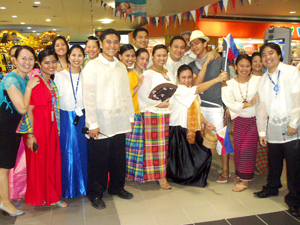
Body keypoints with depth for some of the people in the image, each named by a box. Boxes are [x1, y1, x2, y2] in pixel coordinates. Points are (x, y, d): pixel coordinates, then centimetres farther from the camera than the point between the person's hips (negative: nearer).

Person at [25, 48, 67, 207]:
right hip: (37, 127, -7)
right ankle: (37, 197, 25)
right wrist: (30, 134, -20)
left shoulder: (52, 83, 9)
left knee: (52, 161, 13)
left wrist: (57, 128, 8)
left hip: (51, 127, 7)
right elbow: (29, 110, -16)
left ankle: (52, 196, 27)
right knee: (38, 162, 7)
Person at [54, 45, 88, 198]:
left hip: (83, 117, 1)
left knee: (83, 150, 8)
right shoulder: (60, 76, 2)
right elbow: (57, 98, 0)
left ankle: (84, 185, 24)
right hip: (66, 118, 0)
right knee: (67, 151, 5)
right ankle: (69, 187, 20)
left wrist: (80, 112, -7)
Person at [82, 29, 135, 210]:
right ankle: (95, 194, 22)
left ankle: (117, 187, 32)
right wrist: (93, 123, -13)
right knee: (99, 160, 5)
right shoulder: (92, 66, -4)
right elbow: (89, 97, -9)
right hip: (101, 123, -4)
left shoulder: (121, 67, 12)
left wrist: (130, 117, 11)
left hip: (119, 122, 5)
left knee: (119, 158, 12)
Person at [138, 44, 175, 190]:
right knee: (156, 144, -4)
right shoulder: (148, 74, -5)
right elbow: (143, 95, -13)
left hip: (169, 113, 7)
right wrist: (158, 104, -18)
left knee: (166, 144, 8)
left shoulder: (168, 73, 17)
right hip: (153, 114, -6)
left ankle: (164, 173, 19)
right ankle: (159, 176, 4)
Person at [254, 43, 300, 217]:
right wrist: (262, 131, 10)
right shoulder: (263, 80, 13)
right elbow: (262, 107, 13)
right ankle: (272, 187, 35)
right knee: (273, 162, 13)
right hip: (273, 127, 5)